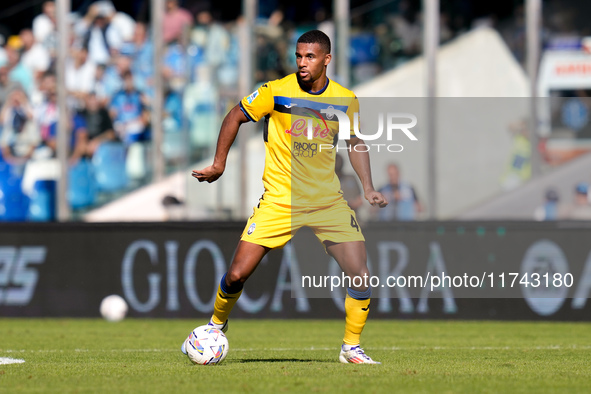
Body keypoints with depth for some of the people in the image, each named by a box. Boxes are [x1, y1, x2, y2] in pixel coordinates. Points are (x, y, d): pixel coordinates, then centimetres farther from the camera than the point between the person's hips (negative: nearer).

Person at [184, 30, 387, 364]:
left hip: (328, 201, 2)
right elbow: (235, 117, 5)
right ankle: (216, 326, 23)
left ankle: (351, 348, 10)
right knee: (237, 275, -7)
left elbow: (355, 143, 14)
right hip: (279, 201, -2)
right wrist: (219, 164, 4)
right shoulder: (276, 91, -9)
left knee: (361, 277, -10)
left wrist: (369, 188, 3)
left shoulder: (346, 101, -1)